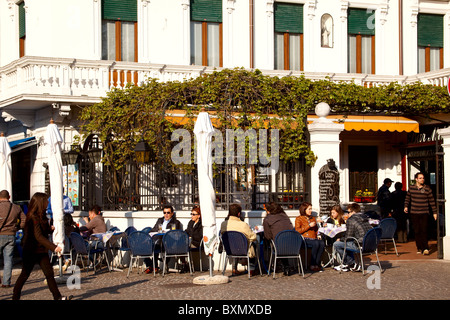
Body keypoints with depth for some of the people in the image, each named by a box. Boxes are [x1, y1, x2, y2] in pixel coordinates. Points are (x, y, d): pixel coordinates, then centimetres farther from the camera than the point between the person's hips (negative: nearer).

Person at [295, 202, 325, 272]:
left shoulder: (313, 218, 26)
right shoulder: (298, 219, 9)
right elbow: (297, 231, -4)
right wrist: (309, 226, -8)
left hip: (314, 238, 5)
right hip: (305, 239, -5)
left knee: (322, 243, -30)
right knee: (316, 243, -36)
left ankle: (317, 264, -27)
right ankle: (312, 264, -26)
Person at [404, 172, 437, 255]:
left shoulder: (427, 189, 1)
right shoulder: (411, 188, 6)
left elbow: (432, 201, 5)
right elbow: (407, 198, 17)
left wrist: (434, 212, 4)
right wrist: (406, 206, 2)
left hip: (424, 213, -2)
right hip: (414, 213, 2)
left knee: (424, 230, -11)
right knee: (416, 231, 3)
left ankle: (425, 248, -8)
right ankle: (419, 248, 11)